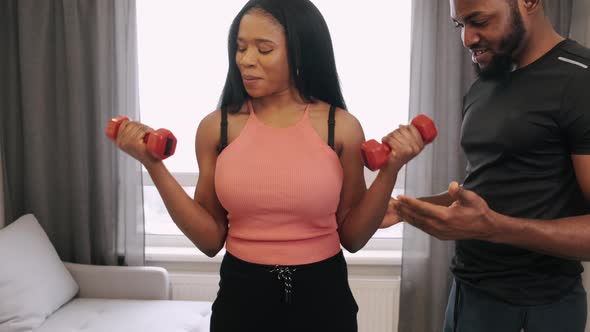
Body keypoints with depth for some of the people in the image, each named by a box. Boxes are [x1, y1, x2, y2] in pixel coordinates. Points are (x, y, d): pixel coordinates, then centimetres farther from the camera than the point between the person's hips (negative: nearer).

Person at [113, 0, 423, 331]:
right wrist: (154, 165, -11)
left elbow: (352, 237, -2)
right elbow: (211, 240, -4)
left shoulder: (341, 127, -7)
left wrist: (389, 170, -14)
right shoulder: (216, 127, -4)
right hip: (242, 295, 1)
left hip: (322, 296, 0)